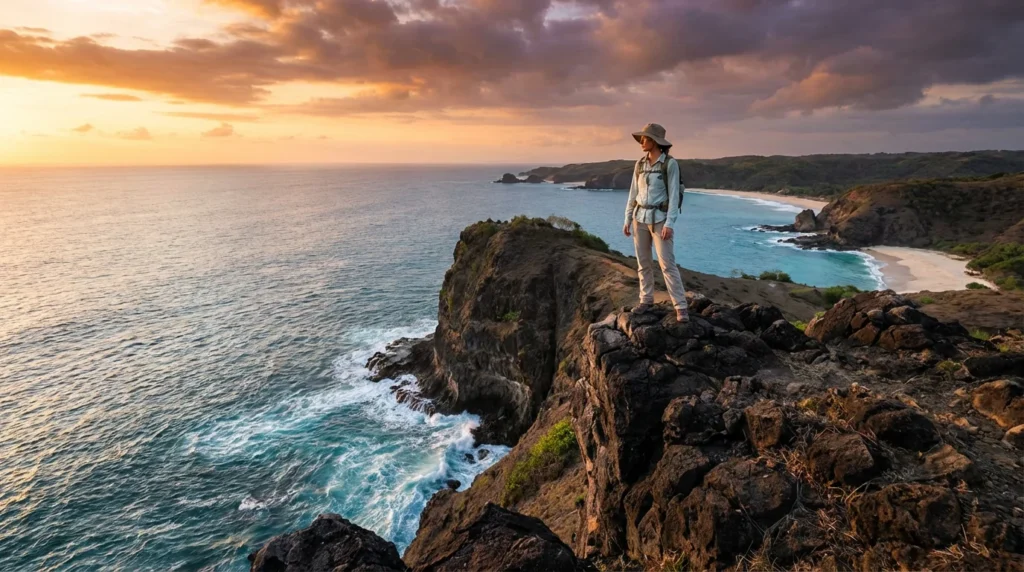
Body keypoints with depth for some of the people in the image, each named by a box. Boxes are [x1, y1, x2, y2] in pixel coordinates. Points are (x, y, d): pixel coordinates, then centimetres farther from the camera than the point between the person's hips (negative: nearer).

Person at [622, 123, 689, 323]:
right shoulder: (640, 164, 6)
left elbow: (674, 195, -13)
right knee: (643, 262, 9)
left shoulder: (670, 164, -10)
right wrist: (627, 219, 8)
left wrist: (670, 224, -20)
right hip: (640, 217, 6)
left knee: (667, 264, -9)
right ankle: (647, 300, 23)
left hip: (660, 218, -5)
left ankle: (681, 307, -4)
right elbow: (633, 193, 11)